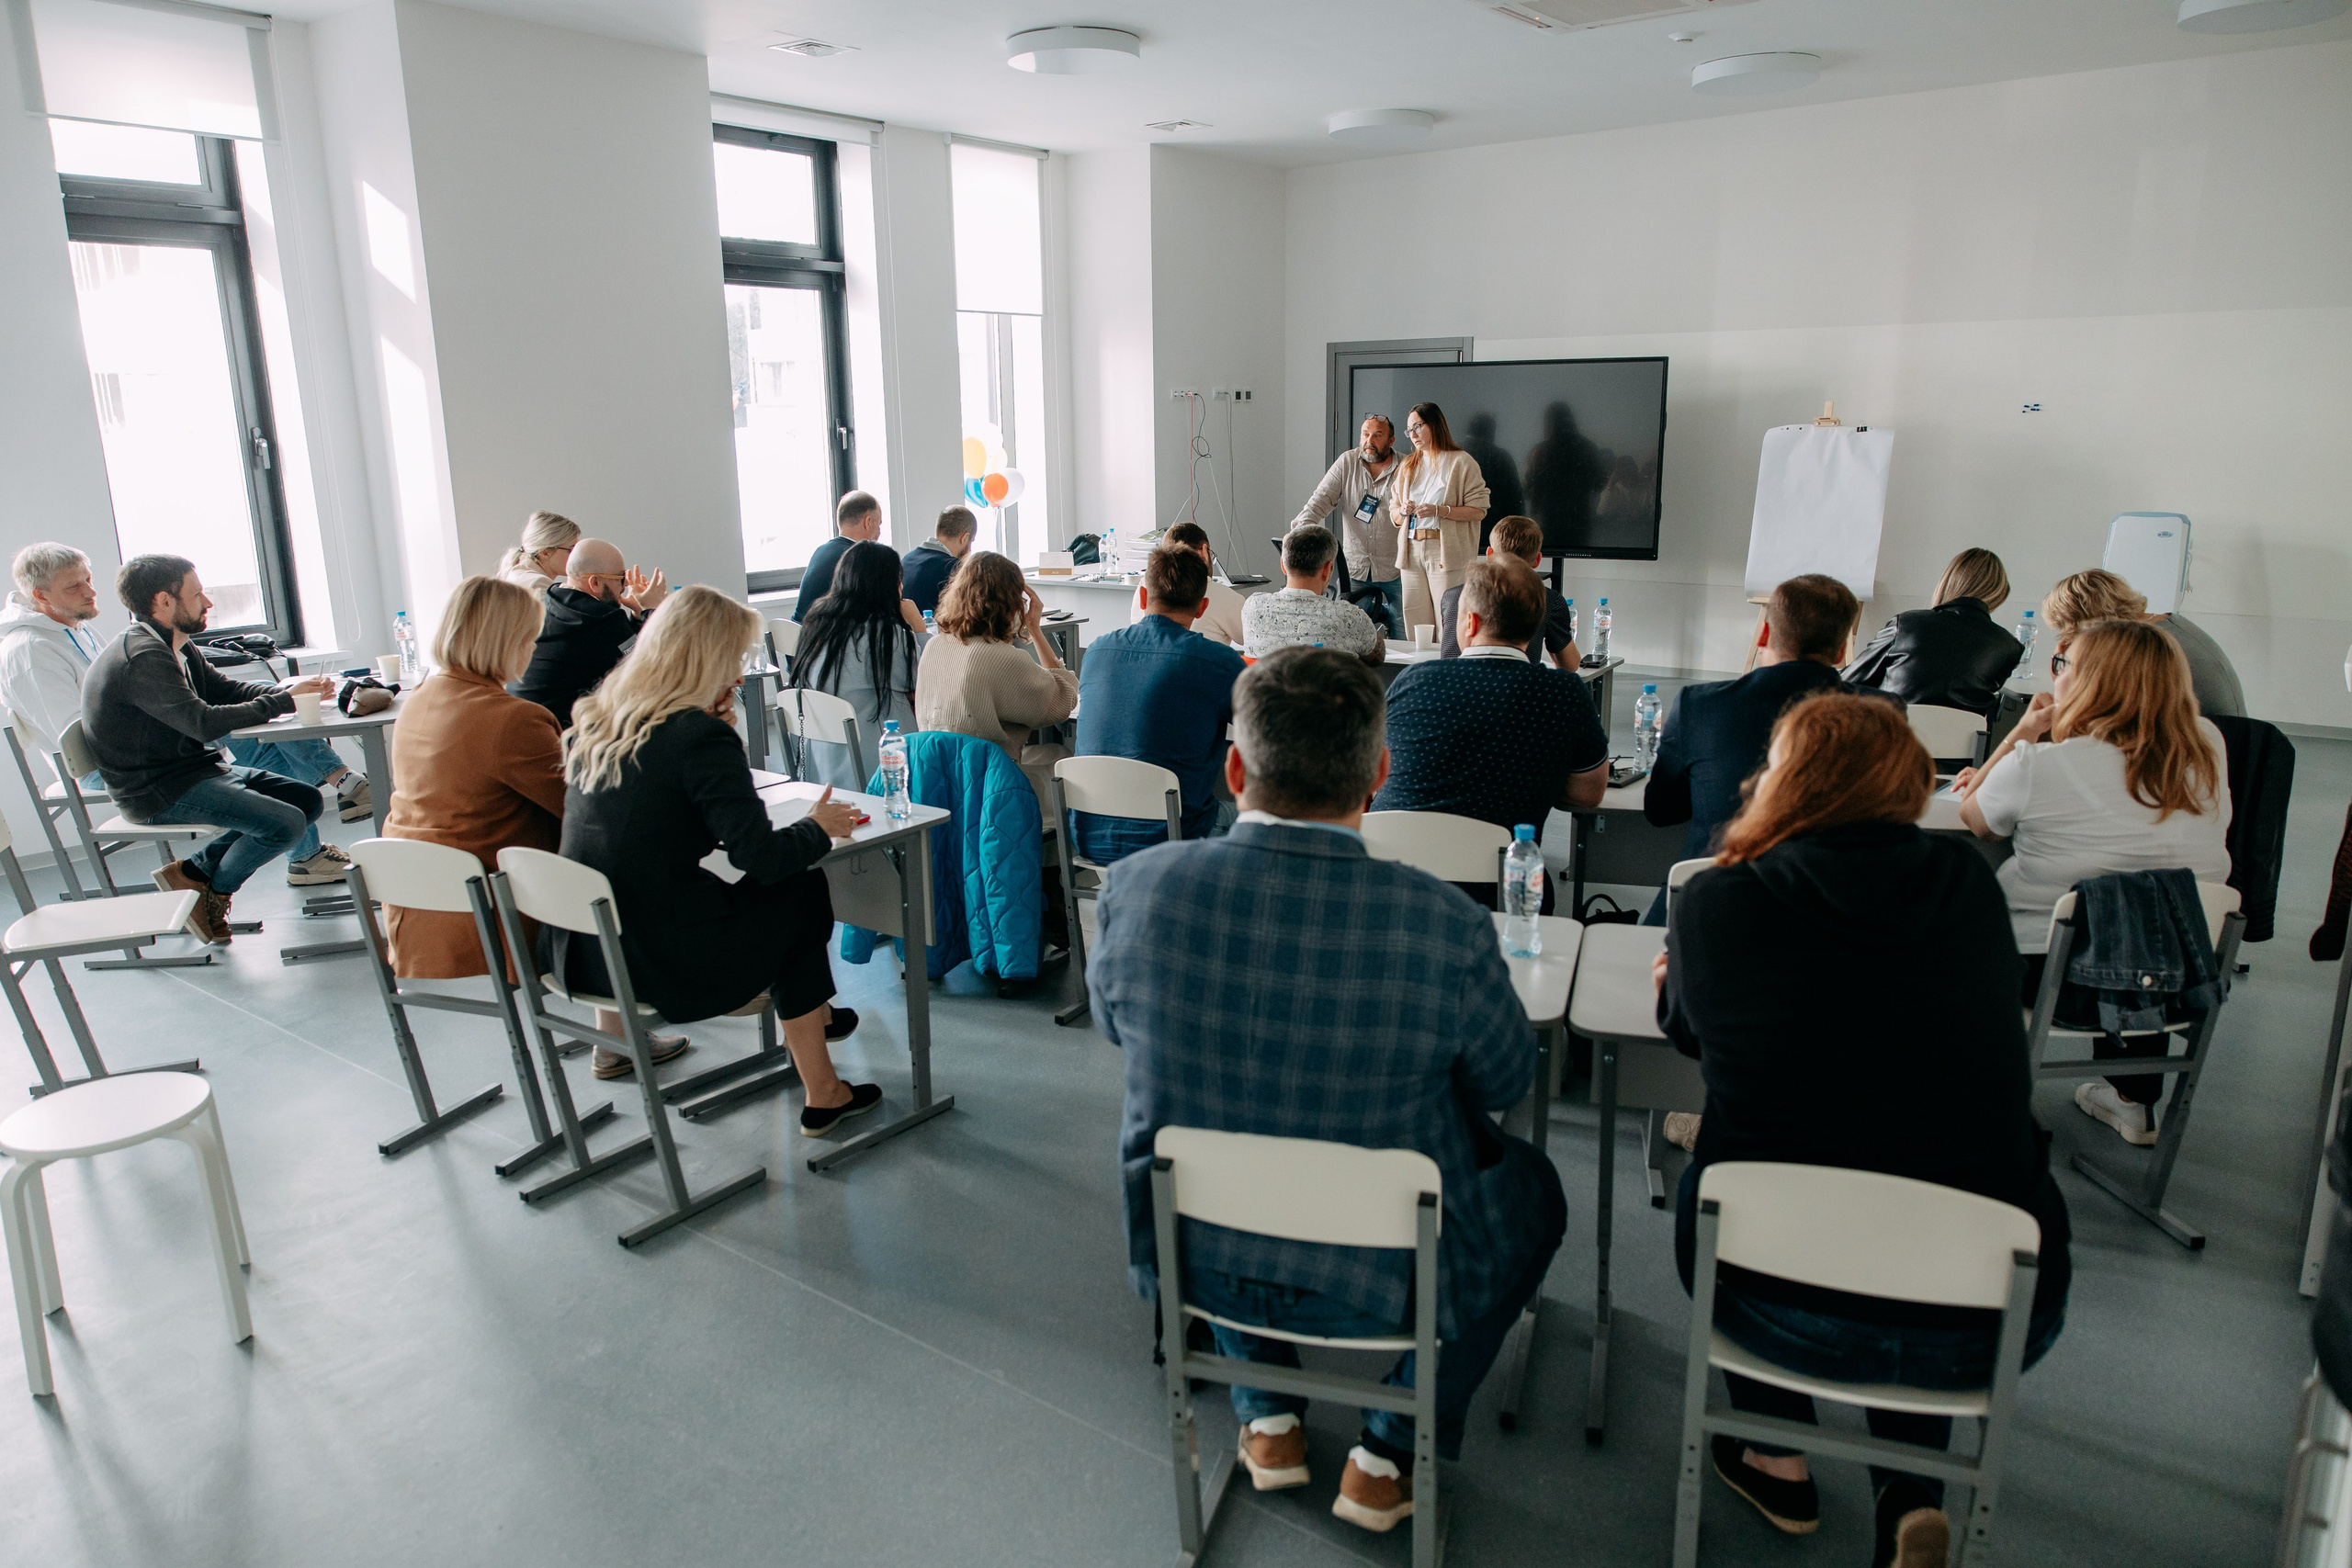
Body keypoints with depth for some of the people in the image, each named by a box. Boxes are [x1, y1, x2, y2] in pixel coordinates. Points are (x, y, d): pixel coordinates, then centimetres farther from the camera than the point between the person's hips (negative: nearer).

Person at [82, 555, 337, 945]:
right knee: (286, 823, -24)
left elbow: (225, 689, 12)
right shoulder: (143, 657, -22)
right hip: (159, 789, -11)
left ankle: (196, 869, 4)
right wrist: (283, 701, -20)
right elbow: (203, 722, -28)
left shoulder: (174, 646, 12)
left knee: (308, 799, 2)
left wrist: (291, 690, -6)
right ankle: (211, 891, 3)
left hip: (195, 769, 11)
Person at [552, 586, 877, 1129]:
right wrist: (817, 827, 2)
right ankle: (820, 1095, 22)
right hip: (665, 962, -7)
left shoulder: (593, 719, 5)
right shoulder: (700, 734, -17)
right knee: (803, 892, 15)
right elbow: (761, 855, -18)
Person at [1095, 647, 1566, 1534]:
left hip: (1190, 1259, 3)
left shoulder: (1140, 886, -19)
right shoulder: (1448, 929, -25)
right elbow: (1507, 1082, -4)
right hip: (1375, 1285, -2)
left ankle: (1268, 1422, 39)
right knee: (1530, 1186, 27)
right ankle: (1389, 1457, 28)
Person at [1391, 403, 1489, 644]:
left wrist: (1439, 510, -16)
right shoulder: (1406, 466, 21)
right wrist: (1403, 511, -2)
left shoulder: (1461, 462, 2)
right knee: (1415, 628, 0)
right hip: (1411, 551, 5)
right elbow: (1394, 514, 22)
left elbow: (1479, 510, -6)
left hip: (1446, 551, -5)